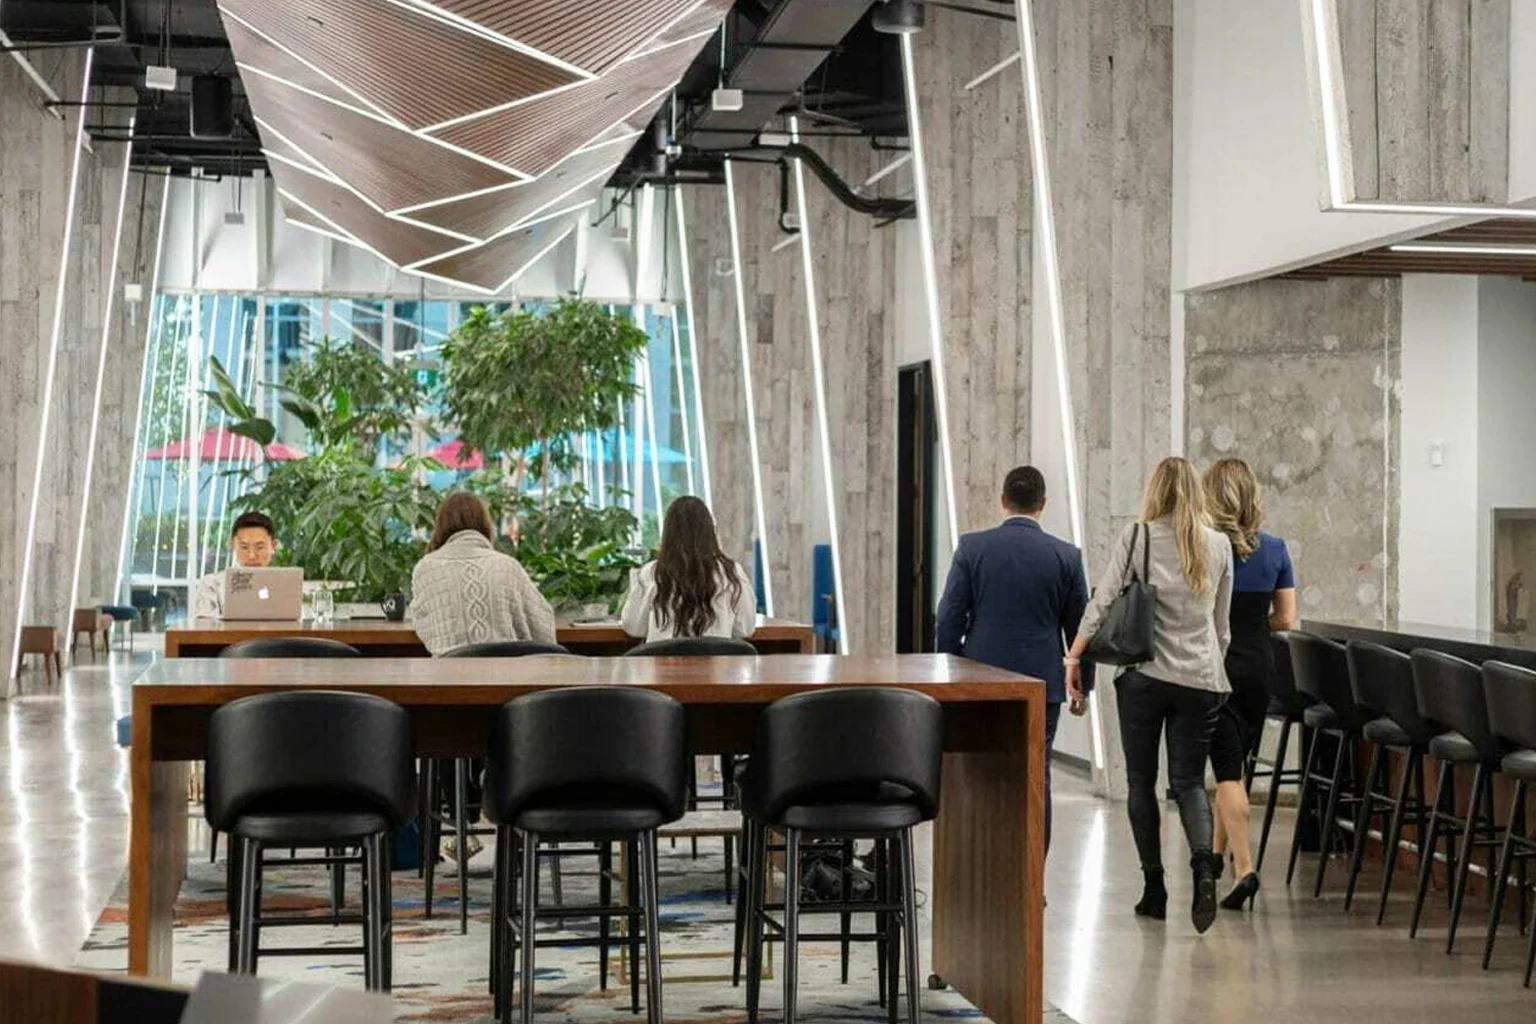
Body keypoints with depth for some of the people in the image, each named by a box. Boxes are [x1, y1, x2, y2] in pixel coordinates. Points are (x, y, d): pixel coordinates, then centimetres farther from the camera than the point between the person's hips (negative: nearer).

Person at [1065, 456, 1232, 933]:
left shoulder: (1137, 537, -4)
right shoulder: (1219, 546, 6)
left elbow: (1101, 602, -9)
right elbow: (1221, 623, 14)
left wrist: (1074, 658, -2)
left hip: (1144, 674, -2)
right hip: (1201, 678, 2)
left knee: (1141, 780, 10)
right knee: (1189, 779, 7)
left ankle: (1154, 887, 11)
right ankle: (1203, 865, -19)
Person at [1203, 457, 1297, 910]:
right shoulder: (1275, 549, 1)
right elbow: (1286, 619, 4)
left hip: (1214, 665, -4)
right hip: (1258, 666, 4)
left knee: (1228, 769, -3)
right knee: (1235, 764, 20)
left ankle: (1244, 868, -13)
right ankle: (1218, 851, 34)